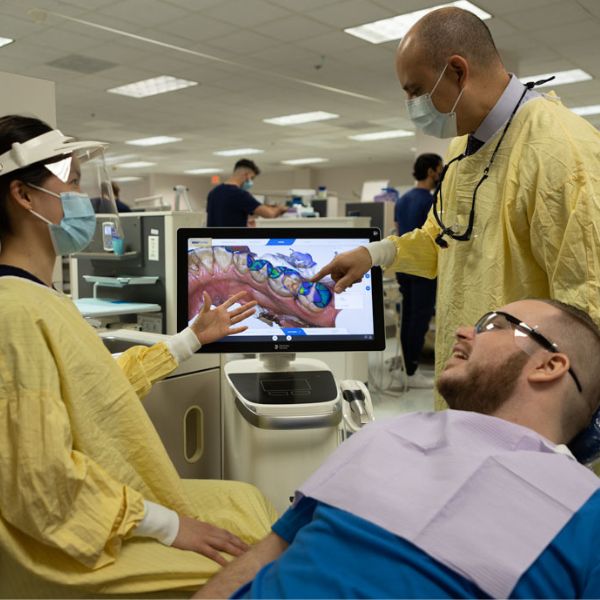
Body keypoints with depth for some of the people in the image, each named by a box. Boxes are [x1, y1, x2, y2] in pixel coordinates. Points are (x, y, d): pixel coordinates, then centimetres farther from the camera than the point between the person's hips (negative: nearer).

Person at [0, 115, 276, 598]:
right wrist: (171, 527, -20)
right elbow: (46, 480, -27)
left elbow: (101, 384, 14)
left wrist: (194, 338, 19)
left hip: (114, 506, 10)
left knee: (248, 503, 13)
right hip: (75, 542, -10)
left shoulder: (39, 297, 7)